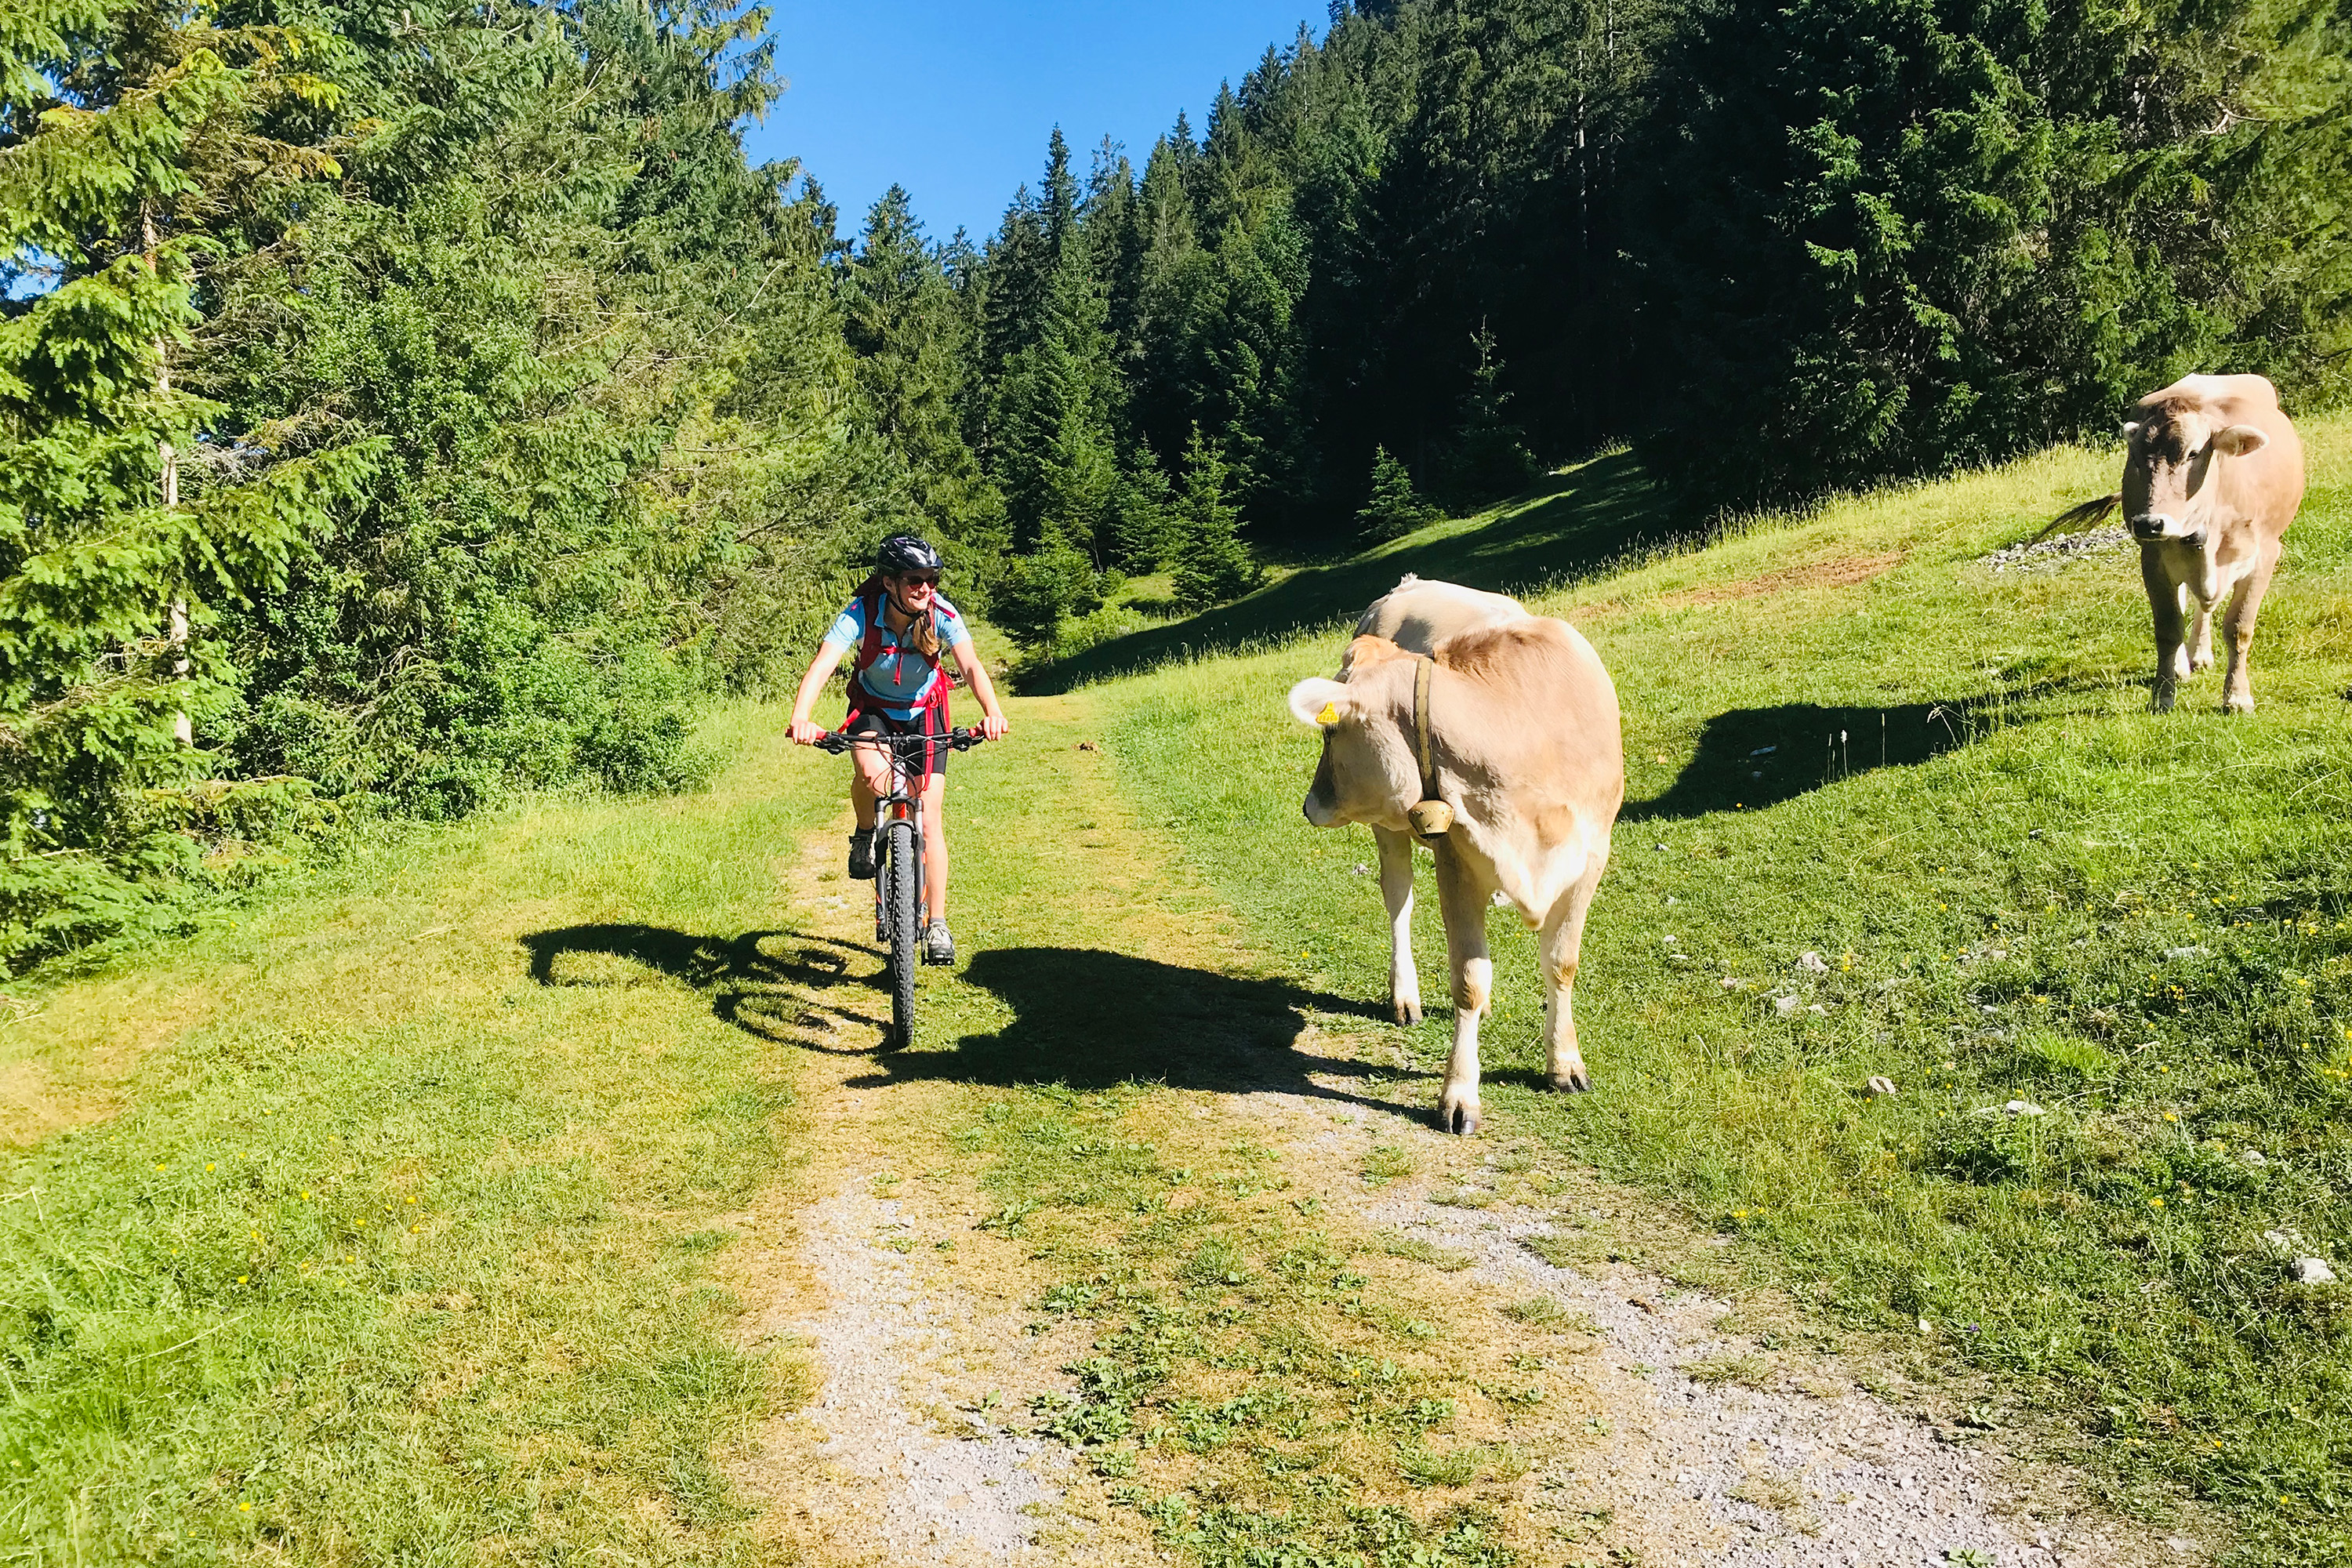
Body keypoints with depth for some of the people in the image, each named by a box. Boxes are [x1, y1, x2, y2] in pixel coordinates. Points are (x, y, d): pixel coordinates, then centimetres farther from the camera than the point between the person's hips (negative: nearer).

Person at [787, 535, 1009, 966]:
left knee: (930, 820, -7)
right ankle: (866, 834, 1)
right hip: (872, 708, -1)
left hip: (924, 712, 1)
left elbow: (971, 664, -39)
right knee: (872, 777, -34)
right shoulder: (861, 614, -28)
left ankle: (936, 925, 3)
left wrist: (993, 712, -58)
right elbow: (822, 666, -39)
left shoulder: (941, 615, -25)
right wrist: (800, 718, -57)